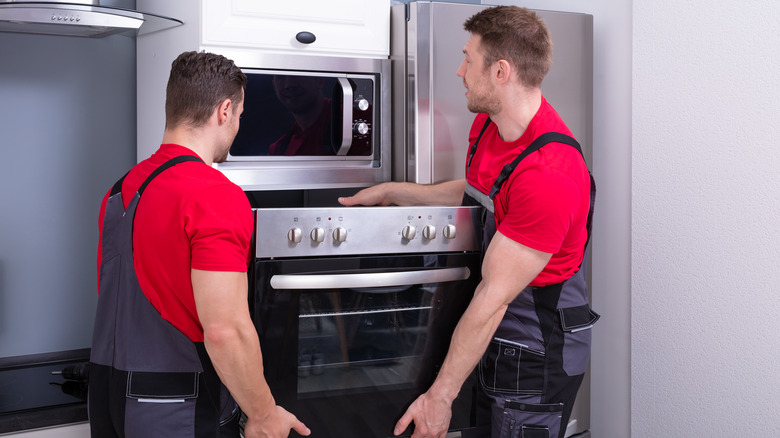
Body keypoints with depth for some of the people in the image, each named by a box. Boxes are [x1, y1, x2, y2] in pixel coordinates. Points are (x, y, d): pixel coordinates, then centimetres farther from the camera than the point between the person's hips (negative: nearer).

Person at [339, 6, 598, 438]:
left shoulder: (550, 176, -31)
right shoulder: (487, 124, 0)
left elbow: (493, 298, -27)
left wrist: (440, 395, -20)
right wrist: (392, 191, 21)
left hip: (538, 354, -9)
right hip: (499, 340, 9)